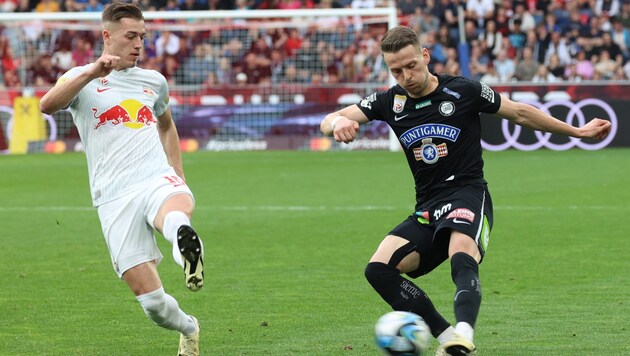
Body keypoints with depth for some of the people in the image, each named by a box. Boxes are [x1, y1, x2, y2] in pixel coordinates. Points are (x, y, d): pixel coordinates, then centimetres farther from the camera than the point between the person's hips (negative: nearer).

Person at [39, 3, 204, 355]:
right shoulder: (83, 79, 7)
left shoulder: (154, 81, 20)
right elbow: (47, 105, -15)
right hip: (114, 197, -2)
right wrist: (92, 72, -25)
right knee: (152, 301, -7)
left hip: (157, 180, 2)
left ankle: (184, 237, -70)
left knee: (178, 208, -40)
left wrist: (179, 176, 29)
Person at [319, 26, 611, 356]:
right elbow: (328, 122, -1)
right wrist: (338, 122, -27)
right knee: (378, 269, -17)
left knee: (462, 260, -36)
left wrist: (577, 131, 13)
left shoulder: (463, 91, -3)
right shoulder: (390, 101, 6)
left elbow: (520, 113, 9)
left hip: (468, 196, -5)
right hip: (426, 208, 5)